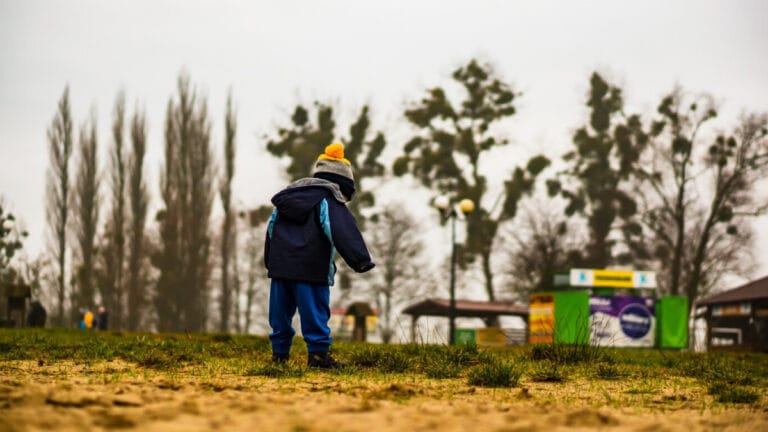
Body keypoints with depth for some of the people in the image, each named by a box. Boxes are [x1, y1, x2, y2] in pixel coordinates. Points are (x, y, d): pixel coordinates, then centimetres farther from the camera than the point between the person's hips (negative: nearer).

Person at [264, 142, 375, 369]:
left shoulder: (286, 197, 19)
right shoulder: (330, 203, -4)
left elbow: (271, 229, 25)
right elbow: (344, 233, -16)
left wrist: (270, 262, 33)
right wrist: (362, 261, -20)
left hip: (280, 265, 6)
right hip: (311, 270, -6)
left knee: (281, 311, 13)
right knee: (314, 312, -3)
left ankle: (279, 351, 16)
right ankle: (318, 352, -7)